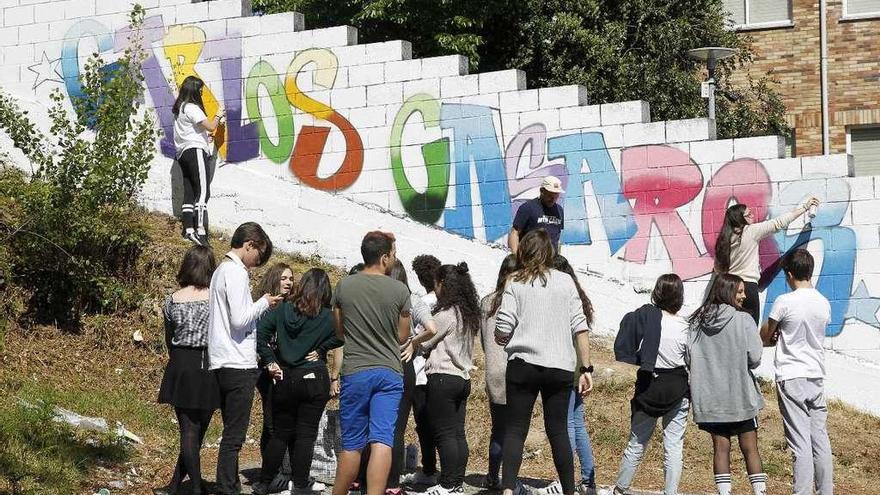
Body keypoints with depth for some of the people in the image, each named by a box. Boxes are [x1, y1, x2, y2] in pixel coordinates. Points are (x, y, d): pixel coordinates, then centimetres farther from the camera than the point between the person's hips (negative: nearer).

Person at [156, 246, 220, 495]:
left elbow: (168, 339, 11)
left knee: (188, 430, 8)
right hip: (208, 367, -2)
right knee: (197, 430, 9)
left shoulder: (172, 301, 0)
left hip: (180, 368, 2)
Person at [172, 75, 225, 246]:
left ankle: (188, 229, -2)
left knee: (189, 192, 5)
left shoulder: (179, 108, 21)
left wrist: (204, 138, 27)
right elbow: (210, 126, -12)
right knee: (203, 191, -16)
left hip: (182, 152, 10)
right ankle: (200, 230, -26)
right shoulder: (192, 108, -9)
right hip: (195, 150, -10)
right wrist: (218, 116, 6)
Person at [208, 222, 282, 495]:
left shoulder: (222, 270, 17)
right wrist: (263, 303, -6)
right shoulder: (236, 272, -13)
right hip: (238, 364, -10)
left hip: (224, 365, 10)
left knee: (232, 433, 14)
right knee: (234, 435, -7)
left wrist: (259, 306, 13)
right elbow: (239, 319, -19)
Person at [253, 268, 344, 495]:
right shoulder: (327, 317, -6)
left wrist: (270, 361, -3)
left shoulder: (282, 310, 1)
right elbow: (340, 337, -19)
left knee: (280, 433, 12)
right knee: (306, 433, 4)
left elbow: (259, 332, -7)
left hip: (285, 379, 3)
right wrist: (320, 349, -5)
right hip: (314, 379, -3)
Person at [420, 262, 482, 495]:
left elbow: (425, 342, -6)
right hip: (463, 377, 9)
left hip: (443, 377, -9)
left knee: (445, 434, -6)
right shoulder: (469, 314, 13)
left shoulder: (445, 314, -13)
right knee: (458, 434, 9)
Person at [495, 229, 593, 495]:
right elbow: (580, 327, 2)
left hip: (523, 364, -1)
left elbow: (502, 332, -5)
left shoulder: (515, 284, 1)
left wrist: (502, 338, 19)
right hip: (560, 366, 2)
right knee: (558, 431, 8)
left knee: (515, 430, 1)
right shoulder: (565, 281, 6)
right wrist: (586, 369, 4)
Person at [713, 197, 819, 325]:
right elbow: (779, 223, -2)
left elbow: (718, 268, 14)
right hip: (748, 286, -6)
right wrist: (805, 207, 5)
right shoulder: (751, 232, -6)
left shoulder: (723, 239, 9)